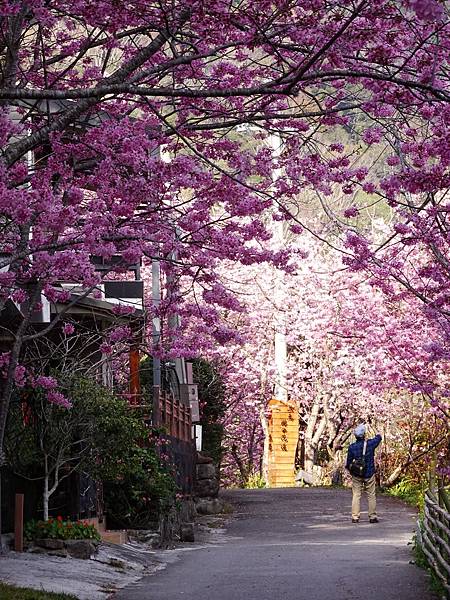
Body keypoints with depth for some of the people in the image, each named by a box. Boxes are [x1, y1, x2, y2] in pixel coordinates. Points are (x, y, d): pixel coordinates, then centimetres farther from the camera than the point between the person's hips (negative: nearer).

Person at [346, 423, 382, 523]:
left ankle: (355, 517, 1)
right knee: (371, 495, 7)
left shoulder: (352, 447, -10)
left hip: (357, 475, 0)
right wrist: (378, 434, 37)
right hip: (369, 474, 0)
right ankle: (372, 516, 7)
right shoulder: (370, 444, -10)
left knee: (356, 495, 5)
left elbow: (348, 462, -2)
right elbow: (378, 438, 13)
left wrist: (347, 467, 21)